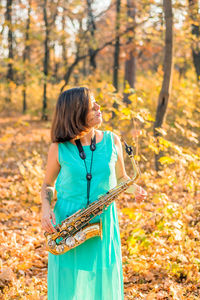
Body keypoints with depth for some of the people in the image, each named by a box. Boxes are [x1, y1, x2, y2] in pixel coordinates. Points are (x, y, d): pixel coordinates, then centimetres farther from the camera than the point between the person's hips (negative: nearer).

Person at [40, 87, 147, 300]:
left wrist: (133, 188, -8)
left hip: (103, 225, 2)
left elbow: (120, 177, 13)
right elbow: (47, 184, 8)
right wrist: (45, 208, -10)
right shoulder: (59, 148, -5)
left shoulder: (111, 141, 0)